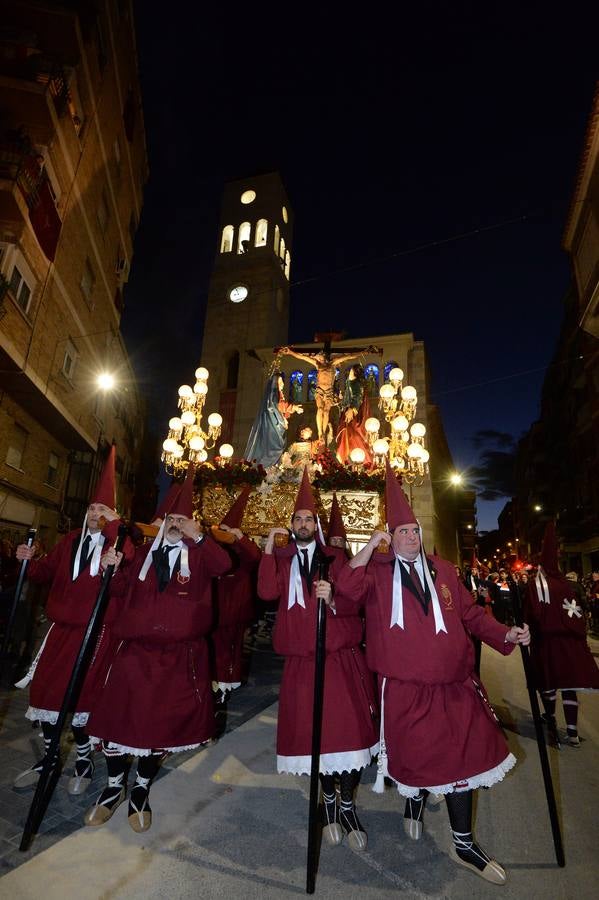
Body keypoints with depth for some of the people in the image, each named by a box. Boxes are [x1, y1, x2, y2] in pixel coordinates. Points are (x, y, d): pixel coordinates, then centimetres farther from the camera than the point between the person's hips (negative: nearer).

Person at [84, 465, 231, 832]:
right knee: (118, 714, 5)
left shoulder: (198, 554, 0)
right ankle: (115, 786, 32)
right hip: (136, 649, 2)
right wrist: (115, 571, -7)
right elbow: (123, 592, 11)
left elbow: (223, 565, -21)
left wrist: (198, 535, -28)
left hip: (180, 654, -2)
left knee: (163, 720, 9)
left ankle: (142, 790, 34)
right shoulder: (146, 552, 10)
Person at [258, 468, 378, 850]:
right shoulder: (282, 560, 5)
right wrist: (269, 548, -16)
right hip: (301, 661, 1)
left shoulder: (335, 559, 3)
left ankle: (347, 804, 24)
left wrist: (333, 598, -26)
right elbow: (267, 592, -13)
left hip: (342, 658, 0)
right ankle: (328, 798, 34)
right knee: (314, 731, 10)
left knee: (350, 728, 1)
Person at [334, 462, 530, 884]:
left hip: (453, 684, 3)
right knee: (416, 758, 11)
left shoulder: (443, 569, 3)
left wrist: (505, 634, -3)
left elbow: (470, 613, 9)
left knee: (462, 758, 11)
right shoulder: (377, 571, -8)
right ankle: (415, 800, 47)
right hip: (405, 688, -3)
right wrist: (369, 547, -25)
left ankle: (464, 844, 35)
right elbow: (346, 594, -24)